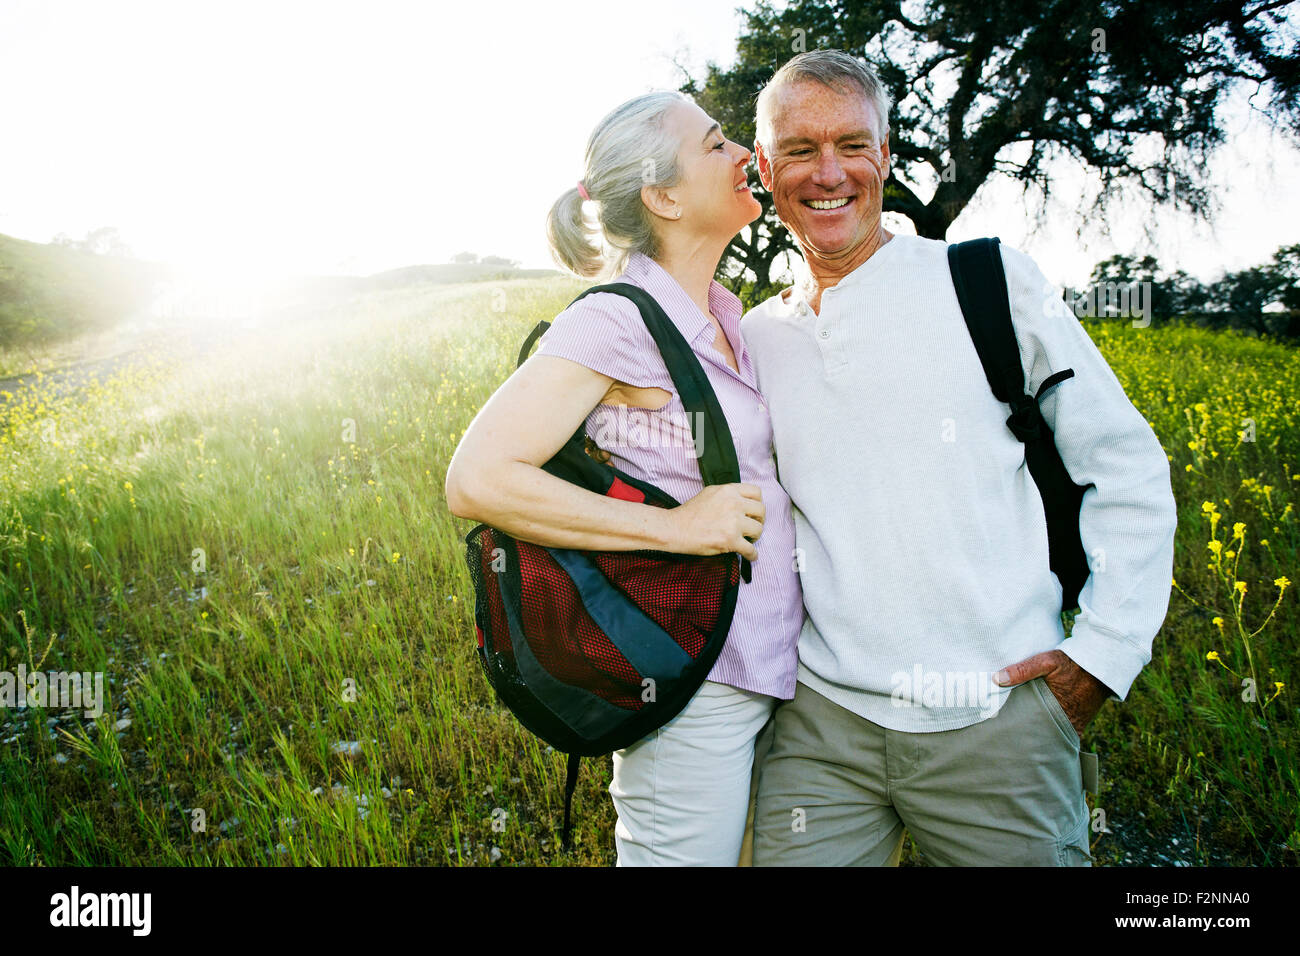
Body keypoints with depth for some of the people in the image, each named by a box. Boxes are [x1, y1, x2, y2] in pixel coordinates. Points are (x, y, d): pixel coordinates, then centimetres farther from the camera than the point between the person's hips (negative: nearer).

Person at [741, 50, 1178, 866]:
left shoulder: (996, 286, -2)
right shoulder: (756, 338, 6)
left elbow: (1126, 470, 2)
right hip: (821, 718, 2)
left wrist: (1104, 651, -3)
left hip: (999, 718, -1)